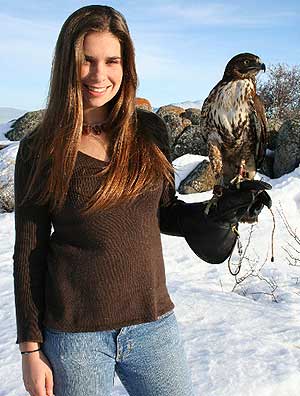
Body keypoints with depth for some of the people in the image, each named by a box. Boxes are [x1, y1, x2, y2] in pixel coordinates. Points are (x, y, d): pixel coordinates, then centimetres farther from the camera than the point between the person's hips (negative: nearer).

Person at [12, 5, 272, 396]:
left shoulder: (150, 132, 0)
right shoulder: (40, 150, -7)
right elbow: (29, 253, -3)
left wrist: (220, 211, -6)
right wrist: (30, 348, -2)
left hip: (152, 323, 3)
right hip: (74, 334, -2)